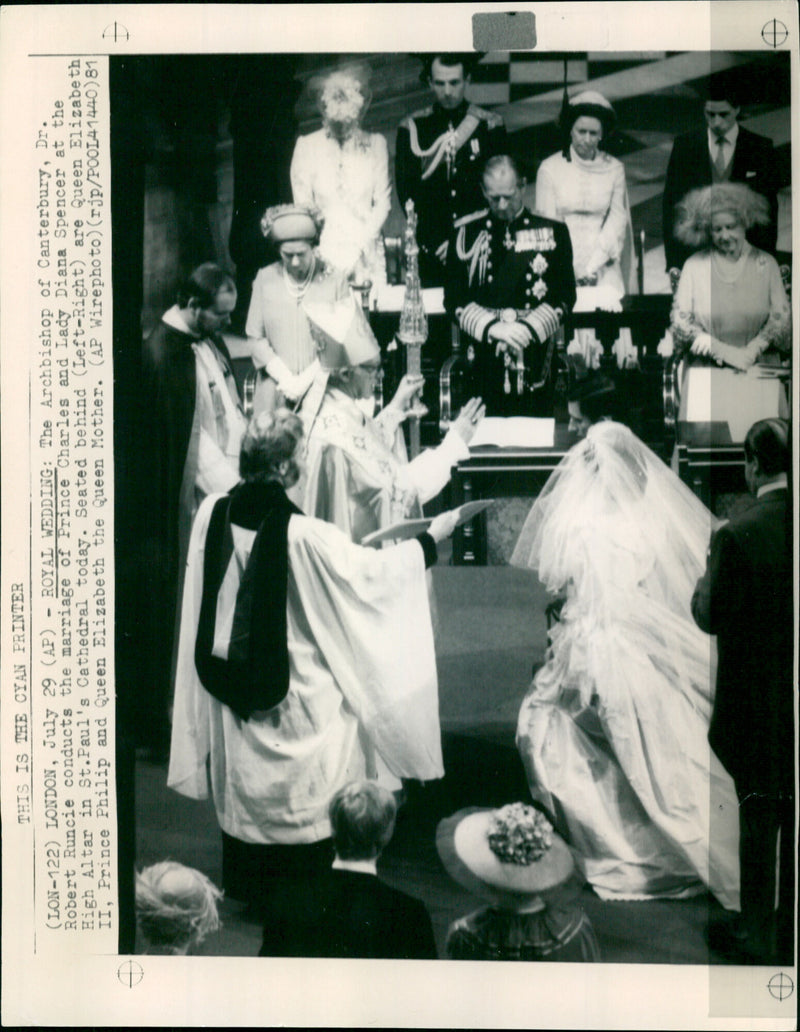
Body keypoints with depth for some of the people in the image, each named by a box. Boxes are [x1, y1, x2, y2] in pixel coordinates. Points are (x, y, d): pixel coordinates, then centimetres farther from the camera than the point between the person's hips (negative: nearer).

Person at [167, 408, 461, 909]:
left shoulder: (213, 513, -12)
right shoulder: (304, 535, -27)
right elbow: (370, 571, -16)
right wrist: (431, 538, -3)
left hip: (232, 684, 6)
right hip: (296, 692, -5)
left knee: (244, 782, 23)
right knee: (306, 791, 14)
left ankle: (246, 886, 40)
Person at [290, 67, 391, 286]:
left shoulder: (376, 144, 3)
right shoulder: (307, 146, 0)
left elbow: (383, 202, 3)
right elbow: (302, 207, 1)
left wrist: (359, 245, -8)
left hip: (366, 253, 1)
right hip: (324, 250, -1)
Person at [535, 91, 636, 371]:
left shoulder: (614, 169, 9)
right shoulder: (550, 168, 4)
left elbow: (618, 219, 3)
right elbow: (547, 224, 0)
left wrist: (593, 266, -9)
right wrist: (572, 271, -10)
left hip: (604, 267, 1)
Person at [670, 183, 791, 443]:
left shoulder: (765, 264, 8)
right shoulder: (695, 266, 5)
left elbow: (782, 317, 6)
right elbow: (680, 320, 2)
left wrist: (751, 350, -11)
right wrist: (723, 350, -10)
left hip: (758, 370, 1)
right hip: (707, 371, -1)